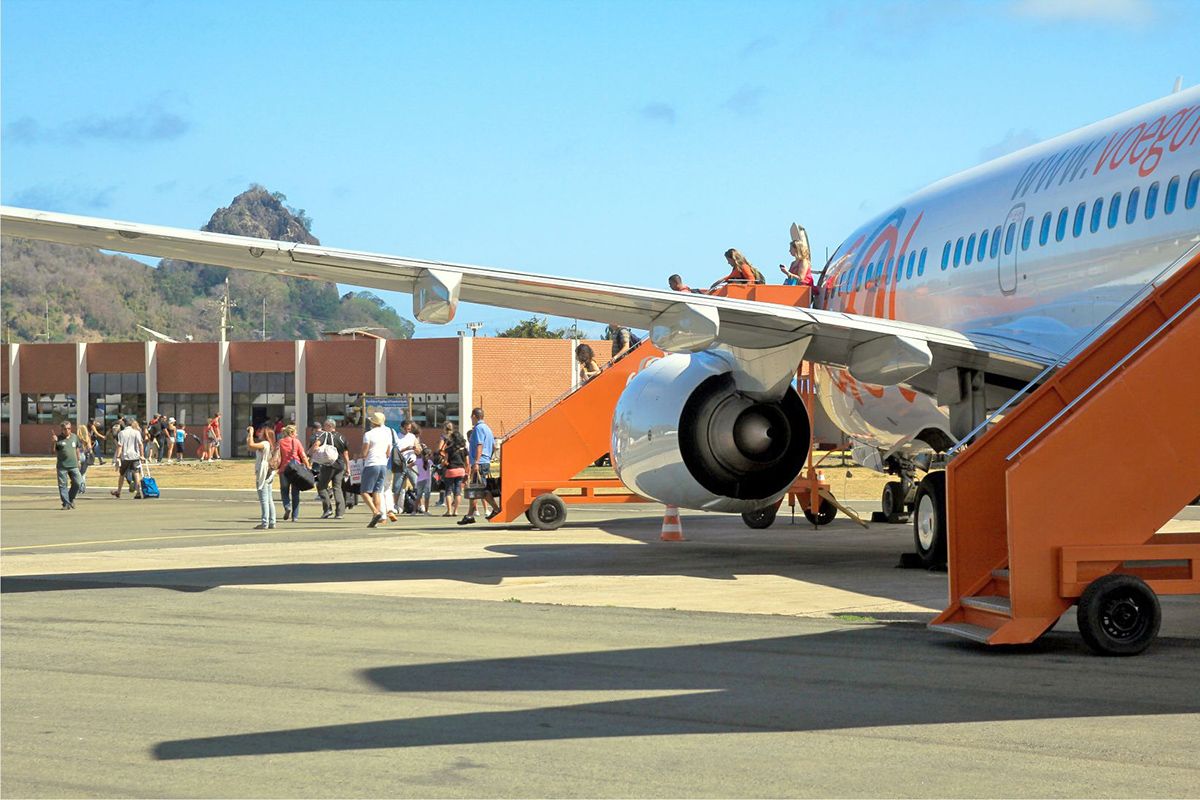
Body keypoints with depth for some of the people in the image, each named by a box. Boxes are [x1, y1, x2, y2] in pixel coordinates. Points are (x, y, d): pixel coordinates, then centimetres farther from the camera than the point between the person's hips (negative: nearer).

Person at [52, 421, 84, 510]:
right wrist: (54, 442, -22)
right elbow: (54, 451, -6)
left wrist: (78, 460, 24)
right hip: (62, 466, -3)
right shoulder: (58, 438, -2)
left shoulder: (74, 437, 9)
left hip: (73, 465, 3)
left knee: (77, 483, -3)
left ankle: (71, 499, 18)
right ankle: (66, 503, 4)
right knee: (62, 485, -1)